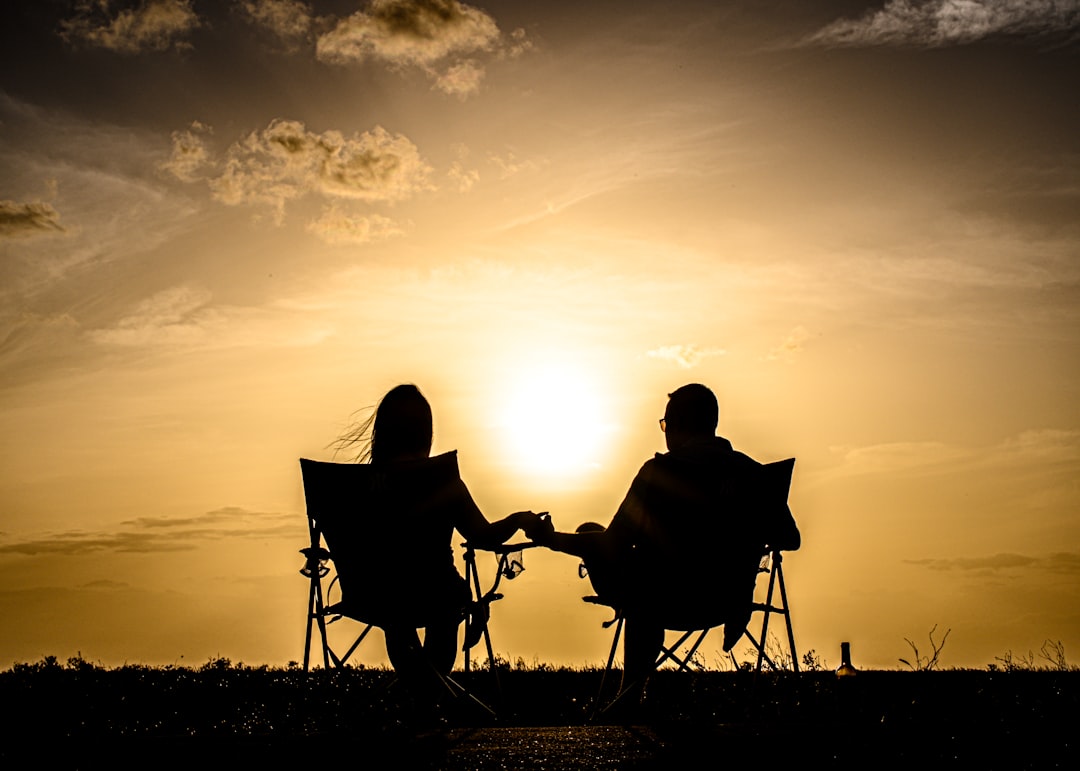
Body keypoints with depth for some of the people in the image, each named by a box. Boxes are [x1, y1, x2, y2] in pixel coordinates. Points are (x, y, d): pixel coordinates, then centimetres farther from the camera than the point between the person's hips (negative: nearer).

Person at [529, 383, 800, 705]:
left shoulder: (660, 470, -15)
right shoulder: (755, 472, -2)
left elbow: (614, 547, -14)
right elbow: (790, 539, 8)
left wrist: (552, 539, 1)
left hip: (666, 603, -5)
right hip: (728, 602, 5)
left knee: (588, 533, 17)